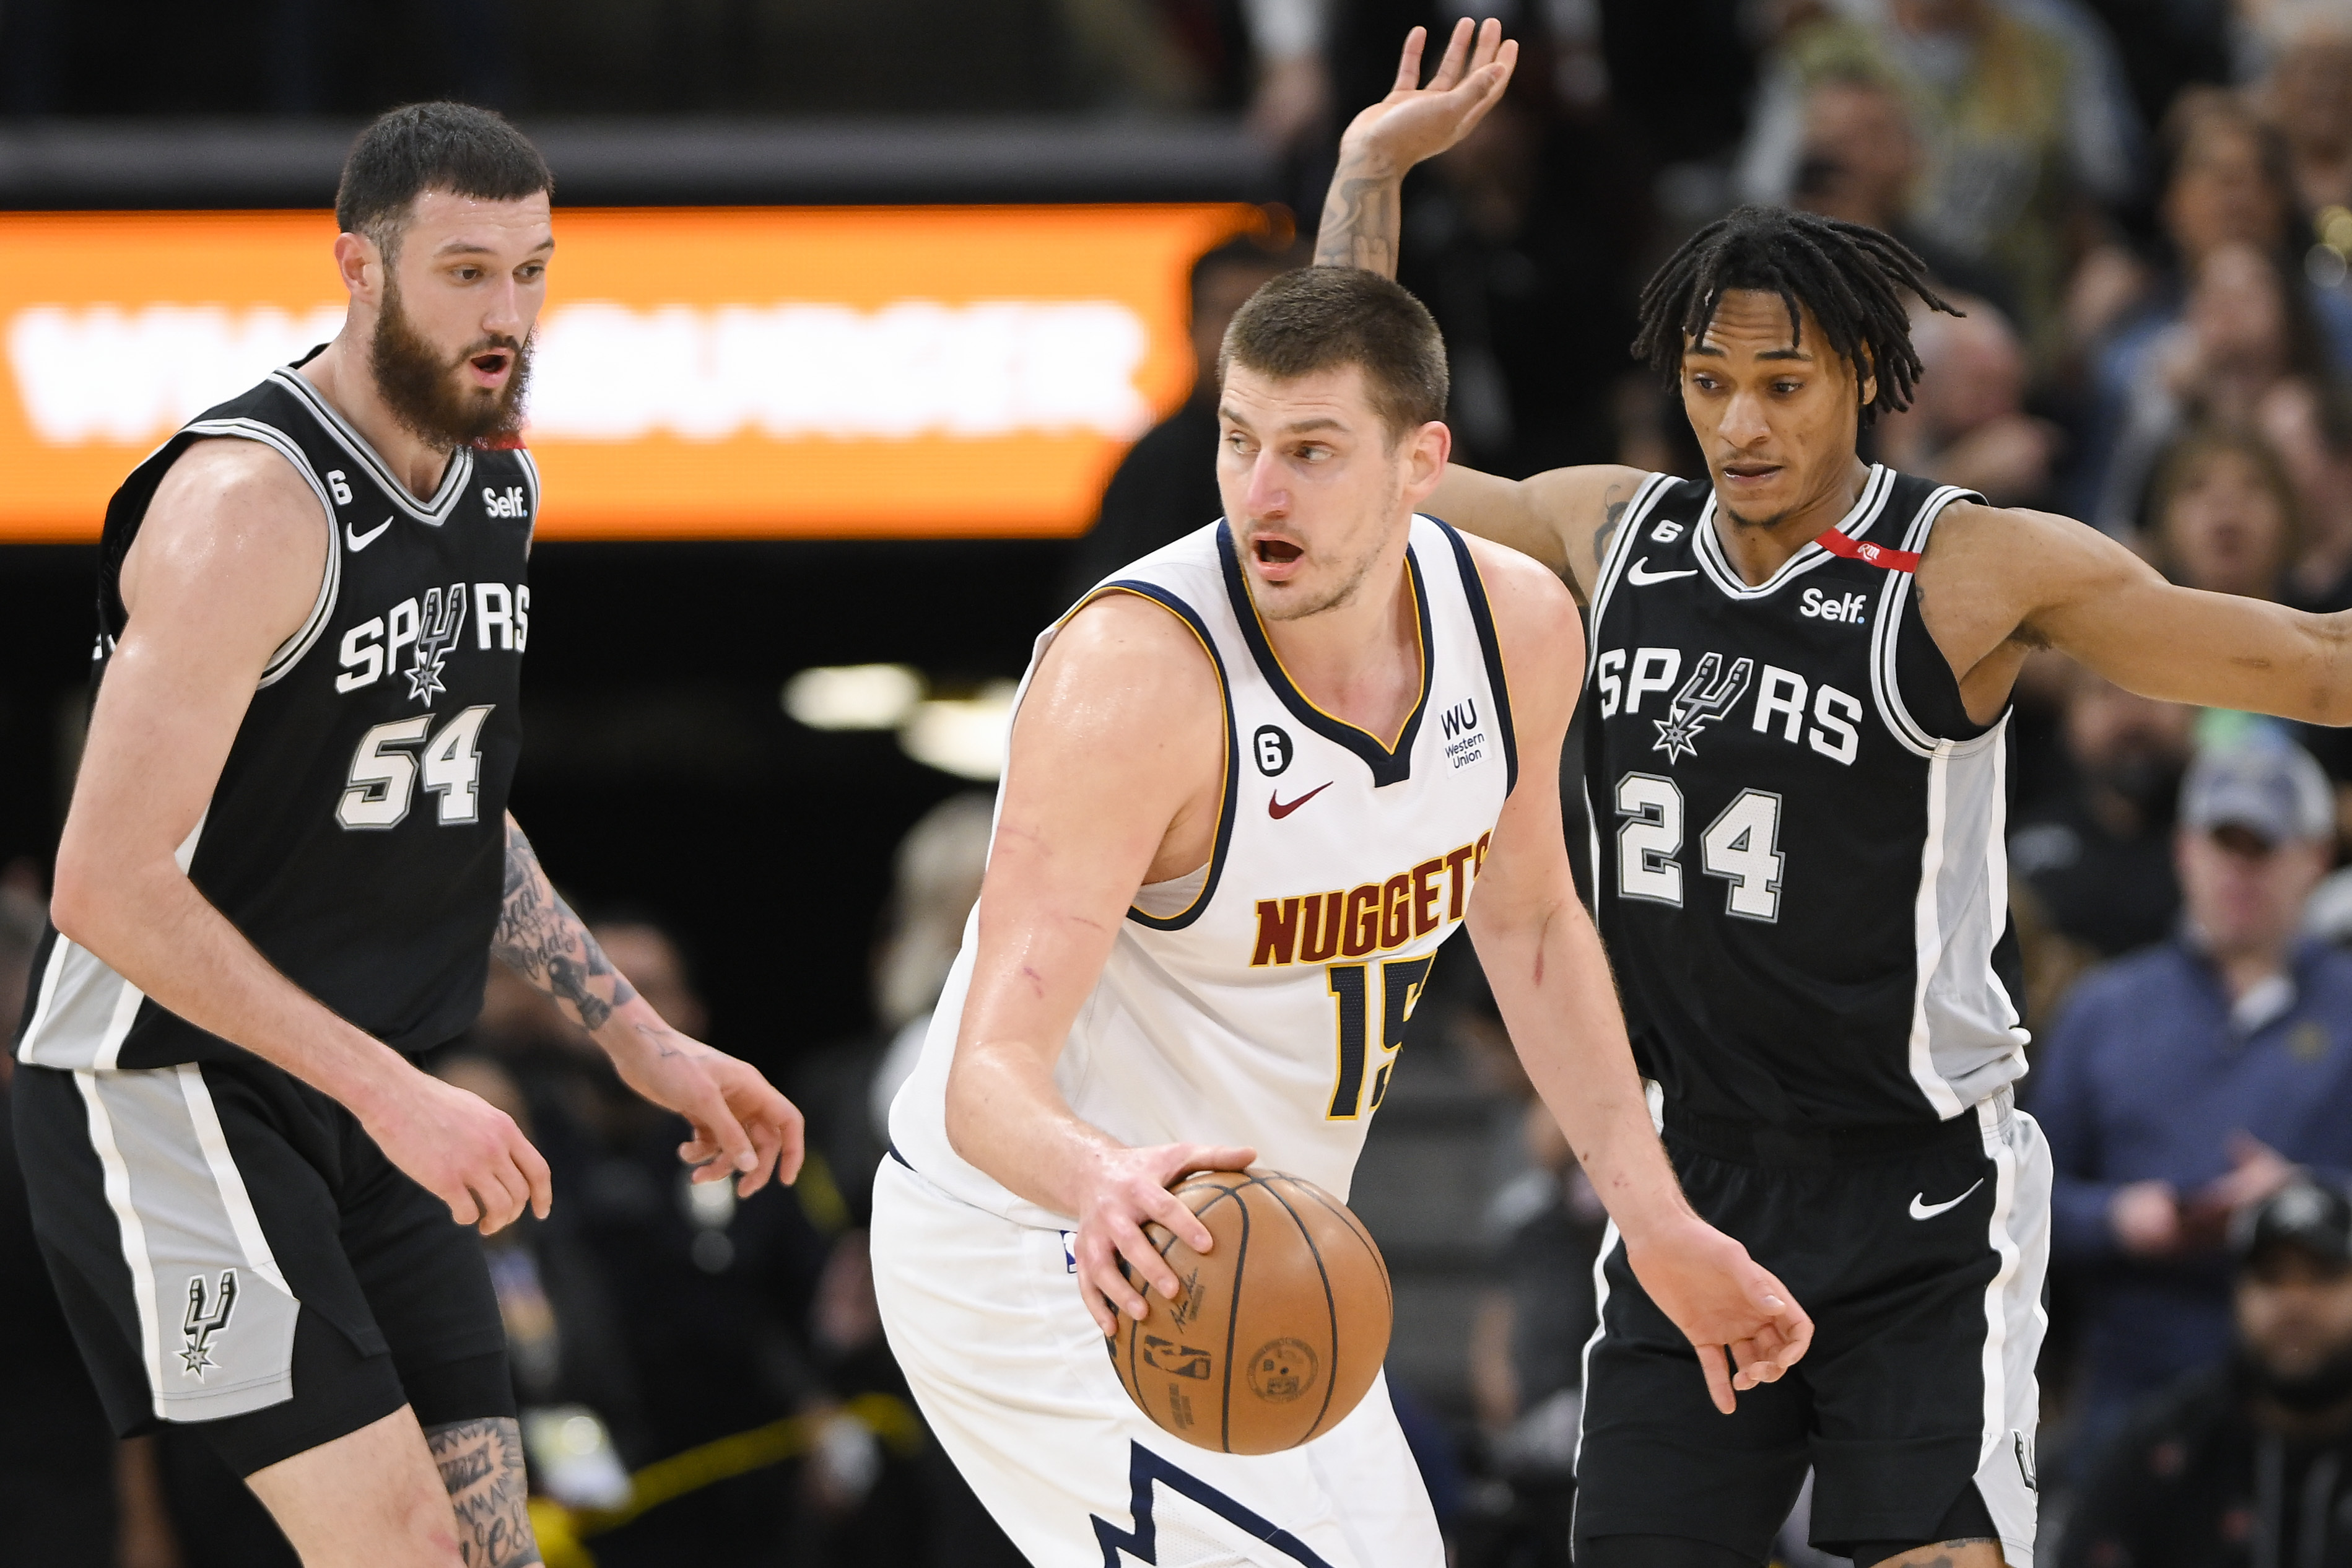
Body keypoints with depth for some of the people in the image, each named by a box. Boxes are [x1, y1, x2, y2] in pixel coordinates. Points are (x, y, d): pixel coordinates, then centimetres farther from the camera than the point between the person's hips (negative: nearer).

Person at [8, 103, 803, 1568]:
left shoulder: (497, 482, 8)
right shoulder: (249, 505, -21)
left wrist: (643, 1043, 15)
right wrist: (392, 1092, -25)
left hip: (370, 1104, 9)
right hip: (167, 1084, -9)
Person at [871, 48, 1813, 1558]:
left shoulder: (1517, 626, -9)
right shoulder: (1137, 675, -30)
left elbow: (1528, 923, 11)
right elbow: (993, 1073, -36)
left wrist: (1659, 1223, 10)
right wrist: (1103, 1181, -58)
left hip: (1250, 1251, 8)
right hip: (1033, 1257, -8)